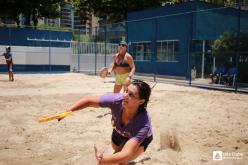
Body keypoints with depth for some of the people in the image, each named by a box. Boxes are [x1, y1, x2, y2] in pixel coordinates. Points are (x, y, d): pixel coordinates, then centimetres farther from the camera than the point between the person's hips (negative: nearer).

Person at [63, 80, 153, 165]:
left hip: (141, 139, -3)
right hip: (119, 133, 4)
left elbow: (127, 153, -52)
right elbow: (88, 101, -28)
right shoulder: (116, 100, -37)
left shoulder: (143, 123, -44)